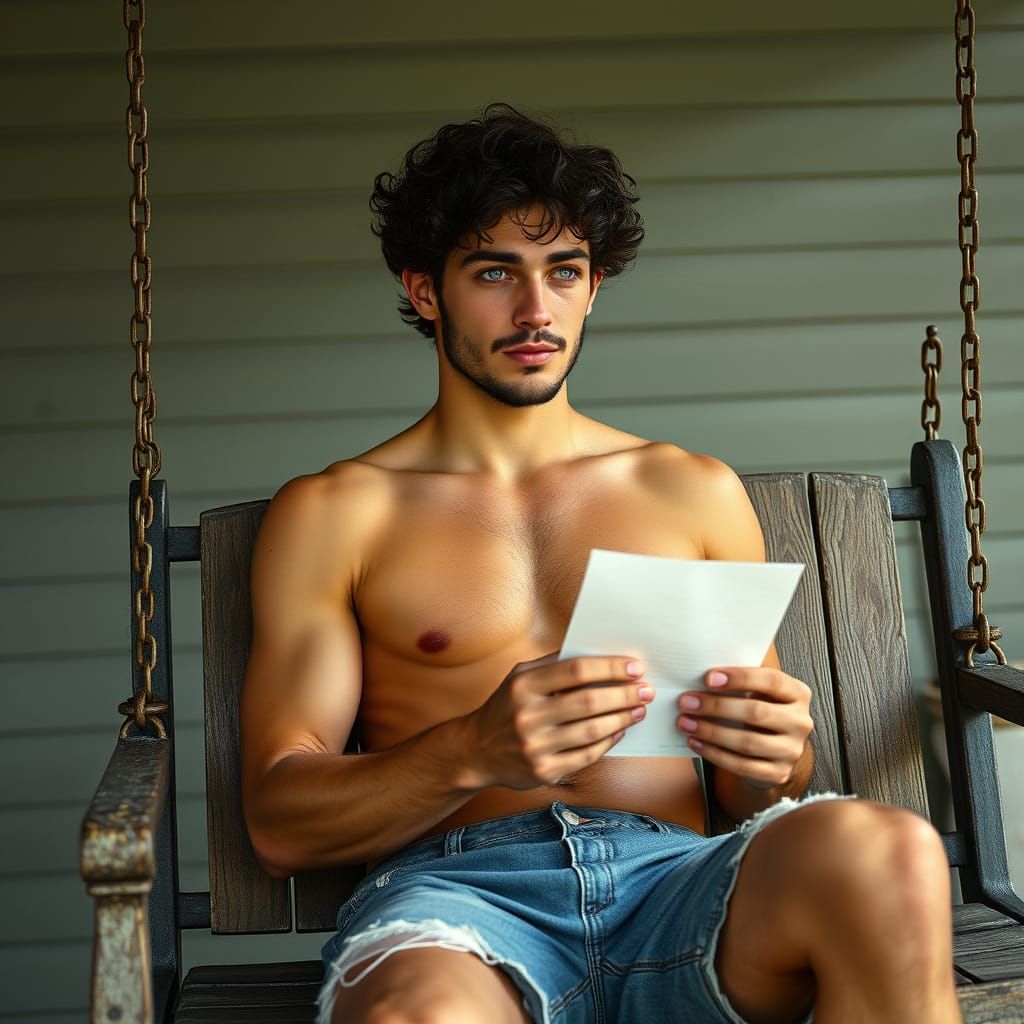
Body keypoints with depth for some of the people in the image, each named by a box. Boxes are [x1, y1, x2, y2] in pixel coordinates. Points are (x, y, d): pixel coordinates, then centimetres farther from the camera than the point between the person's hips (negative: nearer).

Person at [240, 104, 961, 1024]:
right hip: (452, 890, -2)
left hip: (673, 879, 3)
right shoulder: (330, 515, 10)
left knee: (886, 851, -30)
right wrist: (470, 751, -17)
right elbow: (278, 822, 2)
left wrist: (772, 759, -6)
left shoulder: (696, 492, 19)